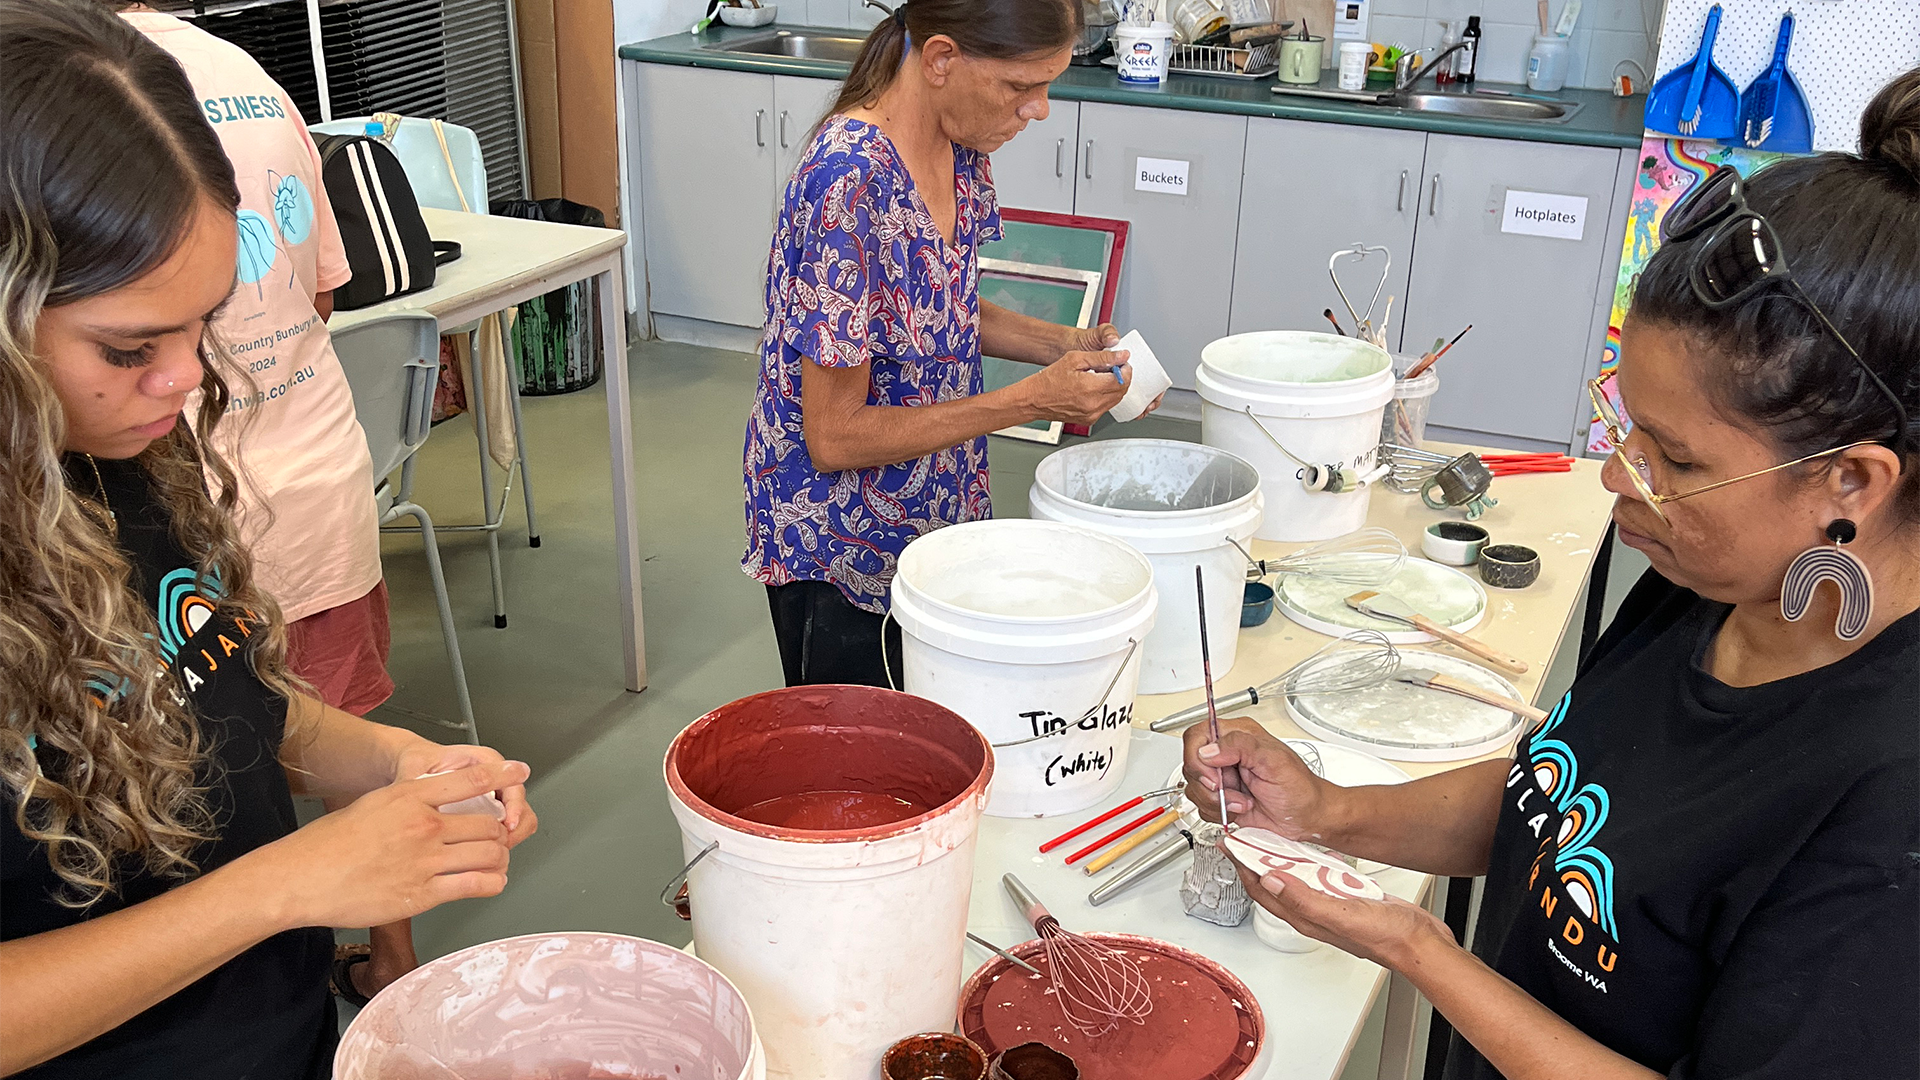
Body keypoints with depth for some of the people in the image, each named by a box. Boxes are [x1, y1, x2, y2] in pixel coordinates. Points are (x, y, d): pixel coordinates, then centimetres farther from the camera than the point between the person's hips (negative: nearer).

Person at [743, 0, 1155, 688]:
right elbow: (835, 437, -26)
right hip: (841, 549, -8)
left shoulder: (957, 150, -5)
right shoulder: (851, 182, -30)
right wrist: (1032, 401, -25)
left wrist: (1064, 345, -5)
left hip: (933, 521, 8)